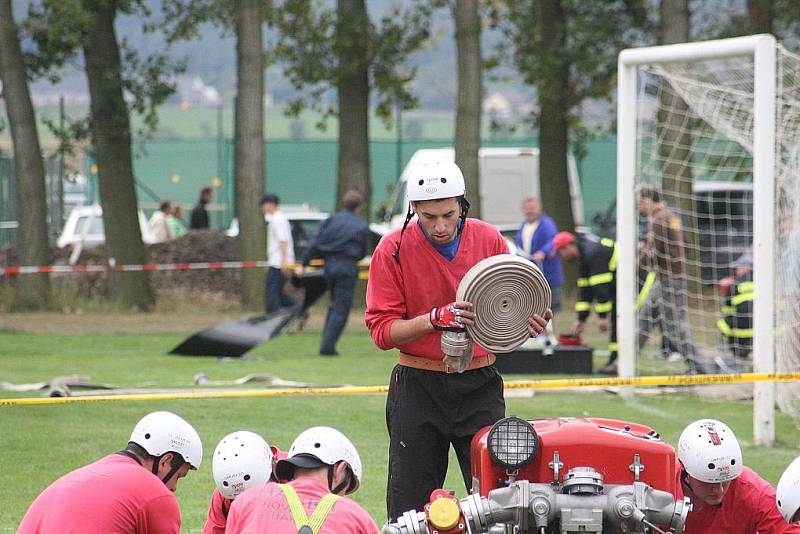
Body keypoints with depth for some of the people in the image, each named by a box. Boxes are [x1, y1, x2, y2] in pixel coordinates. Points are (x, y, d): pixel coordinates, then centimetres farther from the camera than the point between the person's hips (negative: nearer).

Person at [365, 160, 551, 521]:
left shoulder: (489, 240, -1)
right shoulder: (393, 249, -6)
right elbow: (382, 330, -8)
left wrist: (528, 321, -14)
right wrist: (434, 319, -24)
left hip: (480, 385, 1)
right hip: (418, 387, -1)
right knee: (409, 503, 1)